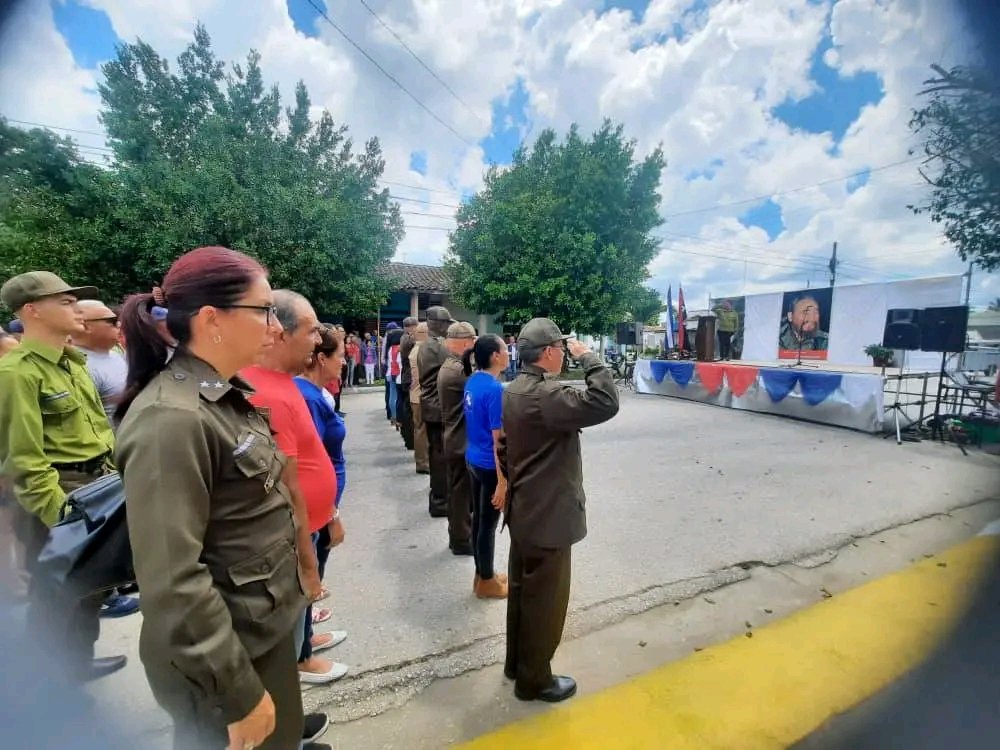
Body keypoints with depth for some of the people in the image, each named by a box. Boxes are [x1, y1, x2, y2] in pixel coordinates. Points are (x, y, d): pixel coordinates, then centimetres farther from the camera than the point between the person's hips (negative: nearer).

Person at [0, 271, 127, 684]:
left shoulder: (73, 363, 9)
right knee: (56, 592, 9)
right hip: (54, 496, -8)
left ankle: (77, 659, 40)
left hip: (94, 488, 8)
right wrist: (60, 514, -21)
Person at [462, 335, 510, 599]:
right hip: (489, 465, -8)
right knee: (488, 524, 8)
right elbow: (498, 440, -21)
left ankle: (482, 574, 37)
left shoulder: (472, 382, 2)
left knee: (478, 518, 19)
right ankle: (487, 582, 27)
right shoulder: (495, 389, -23)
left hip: (473, 460, 8)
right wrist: (503, 481, -17)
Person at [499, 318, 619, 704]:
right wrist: (588, 357, -22)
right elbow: (606, 403, -34)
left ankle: (516, 662, 43)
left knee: (522, 591, 24)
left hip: (523, 511, 10)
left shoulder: (513, 391, 5)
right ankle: (534, 680, 31)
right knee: (544, 601, 10)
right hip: (548, 516, -10)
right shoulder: (546, 394, -26)